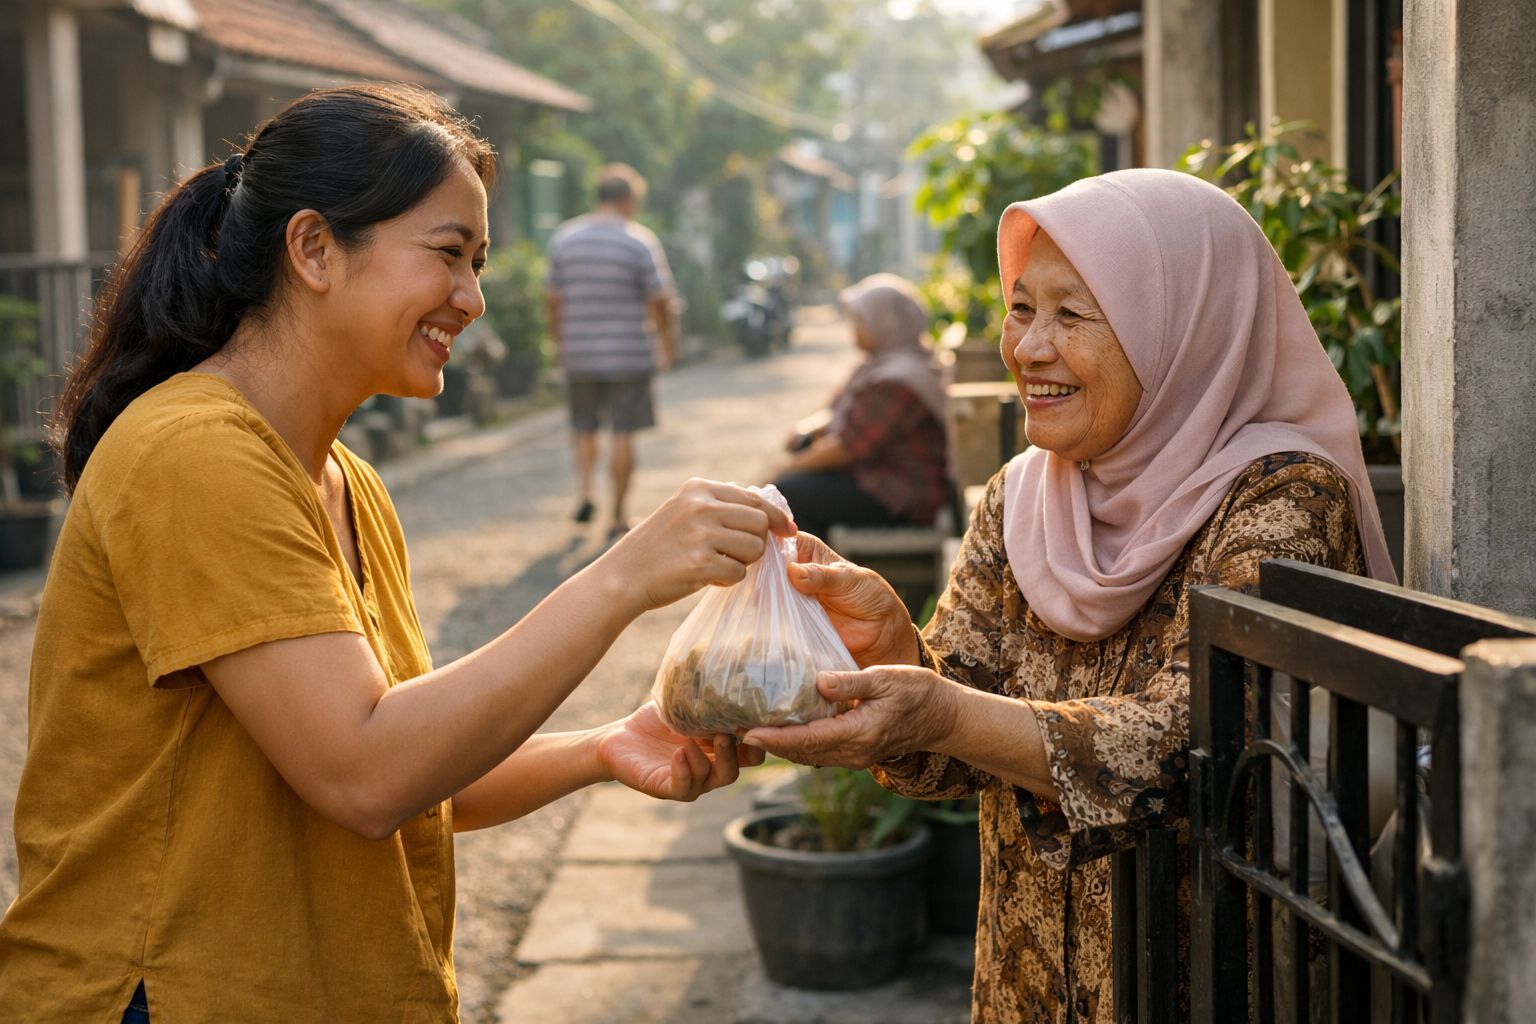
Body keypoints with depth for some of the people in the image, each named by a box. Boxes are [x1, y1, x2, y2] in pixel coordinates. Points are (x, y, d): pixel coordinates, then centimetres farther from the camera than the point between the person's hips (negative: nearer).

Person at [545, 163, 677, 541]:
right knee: (622, 434, 3)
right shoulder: (640, 241, -7)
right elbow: (659, 300, -6)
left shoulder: (563, 238, 4)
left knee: (584, 427, 21)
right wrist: (667, 340, 10)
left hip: (578, 353, 3)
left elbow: (554, 298, 7)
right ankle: (617, 517, 5)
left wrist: (559, 341, 20)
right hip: (628, 354, -3)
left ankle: (584, 491, 4)